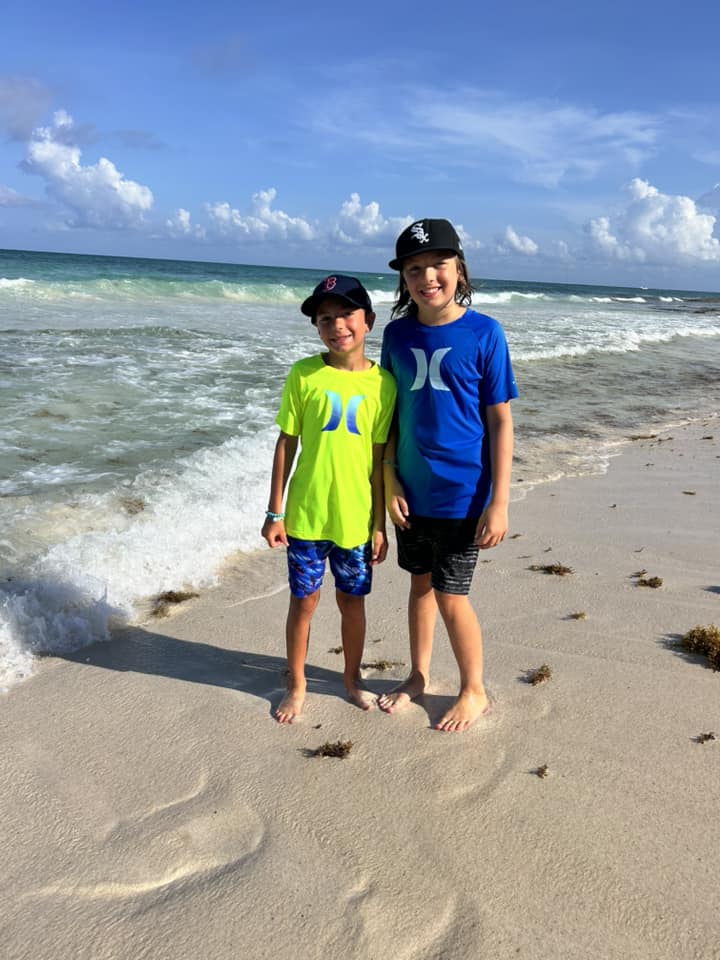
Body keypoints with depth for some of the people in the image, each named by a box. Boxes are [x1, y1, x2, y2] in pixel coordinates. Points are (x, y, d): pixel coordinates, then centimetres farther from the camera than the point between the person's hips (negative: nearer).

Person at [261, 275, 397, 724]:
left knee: (353, 600, 15)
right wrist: (275, 512, -2)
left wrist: (380, 523, 1)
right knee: (304, 600, 11)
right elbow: (286, 444, -1)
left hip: (356, 515, 1)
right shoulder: (304, 374, -5)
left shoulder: (382, 382, -4)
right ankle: (297, 685, 32)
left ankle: (353, 677, 37)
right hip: (306, 514, 0)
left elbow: (380, 458, -1)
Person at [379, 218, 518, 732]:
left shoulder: (484, 333, -10)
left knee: (450, 595, 3)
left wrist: (499, 502, -11)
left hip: (463, 493, -4)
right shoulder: (398, 334, 1)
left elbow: (500, 421, -8)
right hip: (411, 491, 4)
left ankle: (474, 691, 26)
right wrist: (390, 481, -2)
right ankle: (418, 676, 37)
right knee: (421, 583, 18)